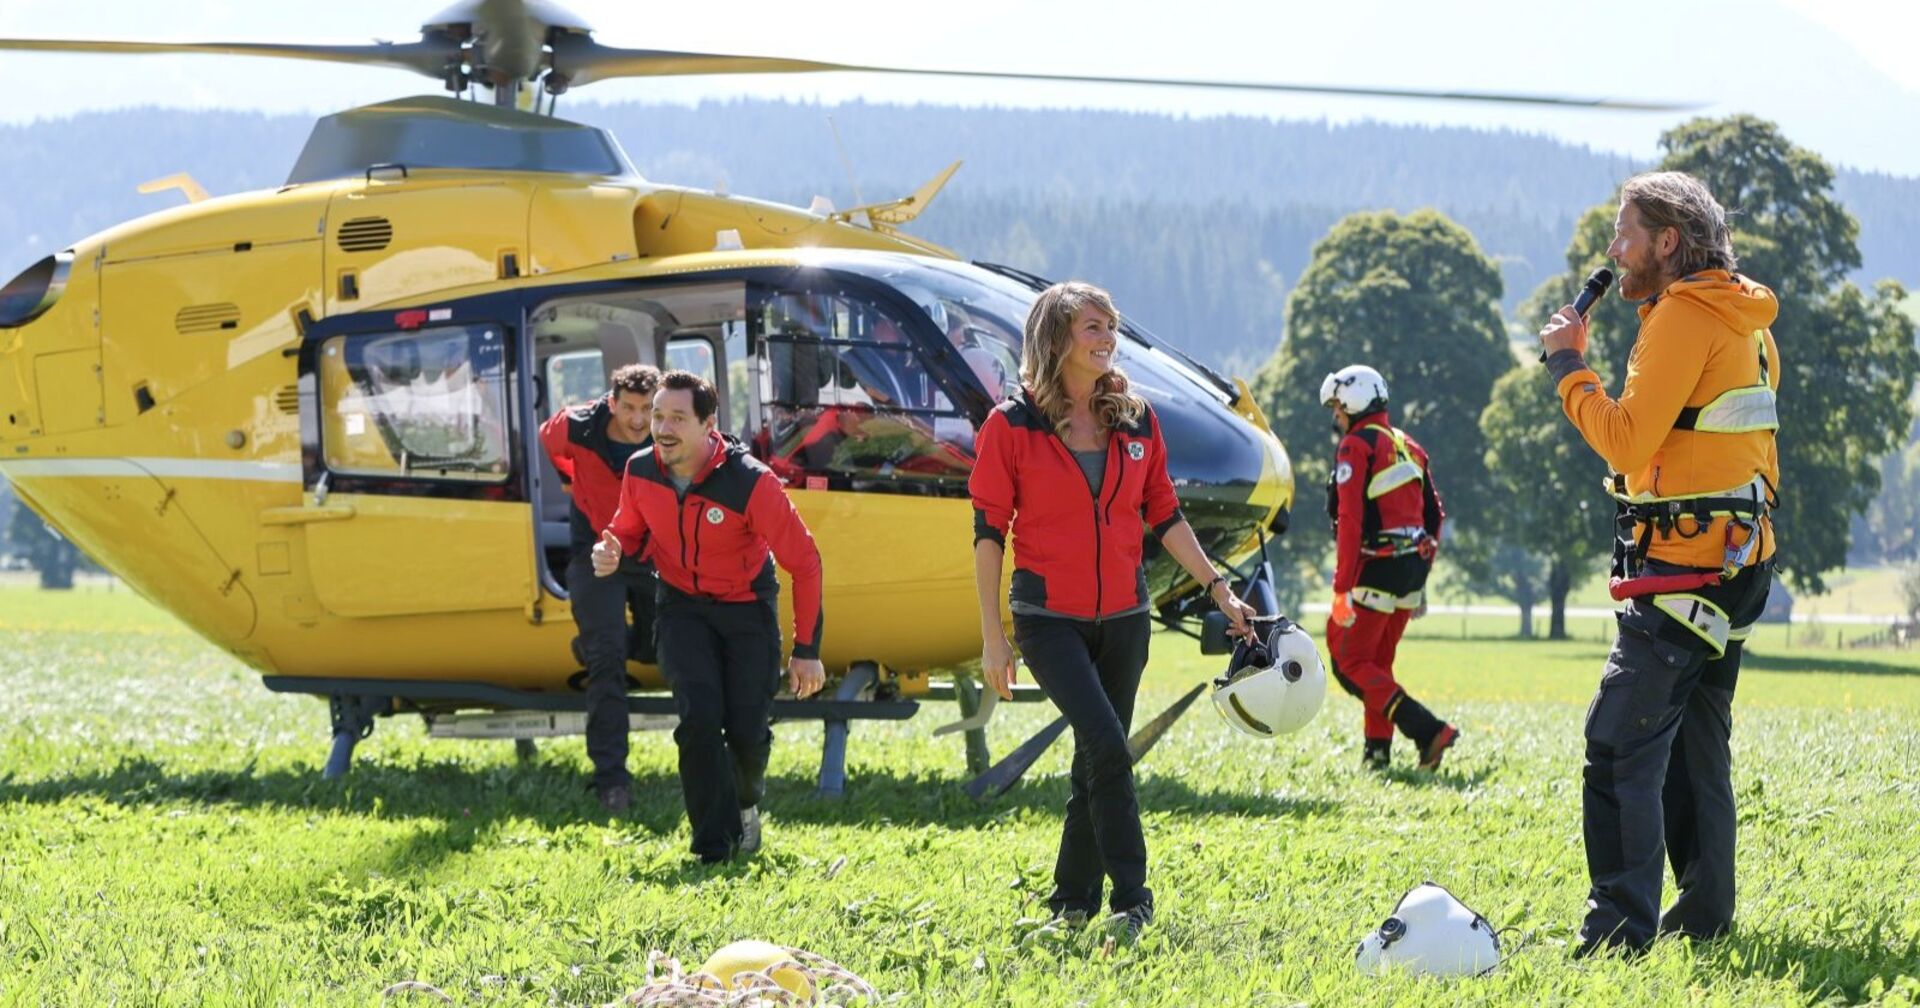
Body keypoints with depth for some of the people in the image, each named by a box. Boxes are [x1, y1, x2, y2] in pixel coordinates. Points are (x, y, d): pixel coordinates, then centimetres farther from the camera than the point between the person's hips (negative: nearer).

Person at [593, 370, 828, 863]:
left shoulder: (750, 482, -27)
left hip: (747, 606, -2)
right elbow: (630, 529, 9)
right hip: (683, 607, 2)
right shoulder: (640, 472, -13)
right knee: (699, 716, -17)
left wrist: (806, 650, -14)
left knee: (746, 730, -3)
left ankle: (745, 801, 33)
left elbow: (804, 562, -17)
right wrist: (613, 553, -18)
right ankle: (715, 841, -4)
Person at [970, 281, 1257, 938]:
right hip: (1048, 617, -5)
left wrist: (1218, 588, 8)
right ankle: (1131, 901, -15)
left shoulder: (1137, 421, 7)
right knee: (1107, 746, -19)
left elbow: (1164, 515, 15)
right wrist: (992, 636, -8)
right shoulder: (1012, 425, -6)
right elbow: (988, 530, -5)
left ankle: (1073, 900, 19)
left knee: (1098, 758, 7)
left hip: (1123, 613, 5)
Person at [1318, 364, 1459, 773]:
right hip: (1413, 565, 8)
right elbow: (1434, 516, 19)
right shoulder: (1408, 447, 16)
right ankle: (1377, 751, 15)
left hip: (1378, 568, -8)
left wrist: (1342, 588, -19)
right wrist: (1420, 581, 24)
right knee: (1378, 661, 17)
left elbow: (1350, 522, -17)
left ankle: (1428, 732, -15)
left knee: (1351, 663, -3)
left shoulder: (1356, 446, -9)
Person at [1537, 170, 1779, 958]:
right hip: (1737, 560, 10)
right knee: (1695, 747, 16)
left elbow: (1627, 441, -18)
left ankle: (1619, 930, -17)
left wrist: (1567, 365, -8)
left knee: (1621, 747, -12)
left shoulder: (1684, 316, -13)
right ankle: (1705, 916, 18)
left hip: (1684, 564, -10)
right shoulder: (1746, 322, 17)